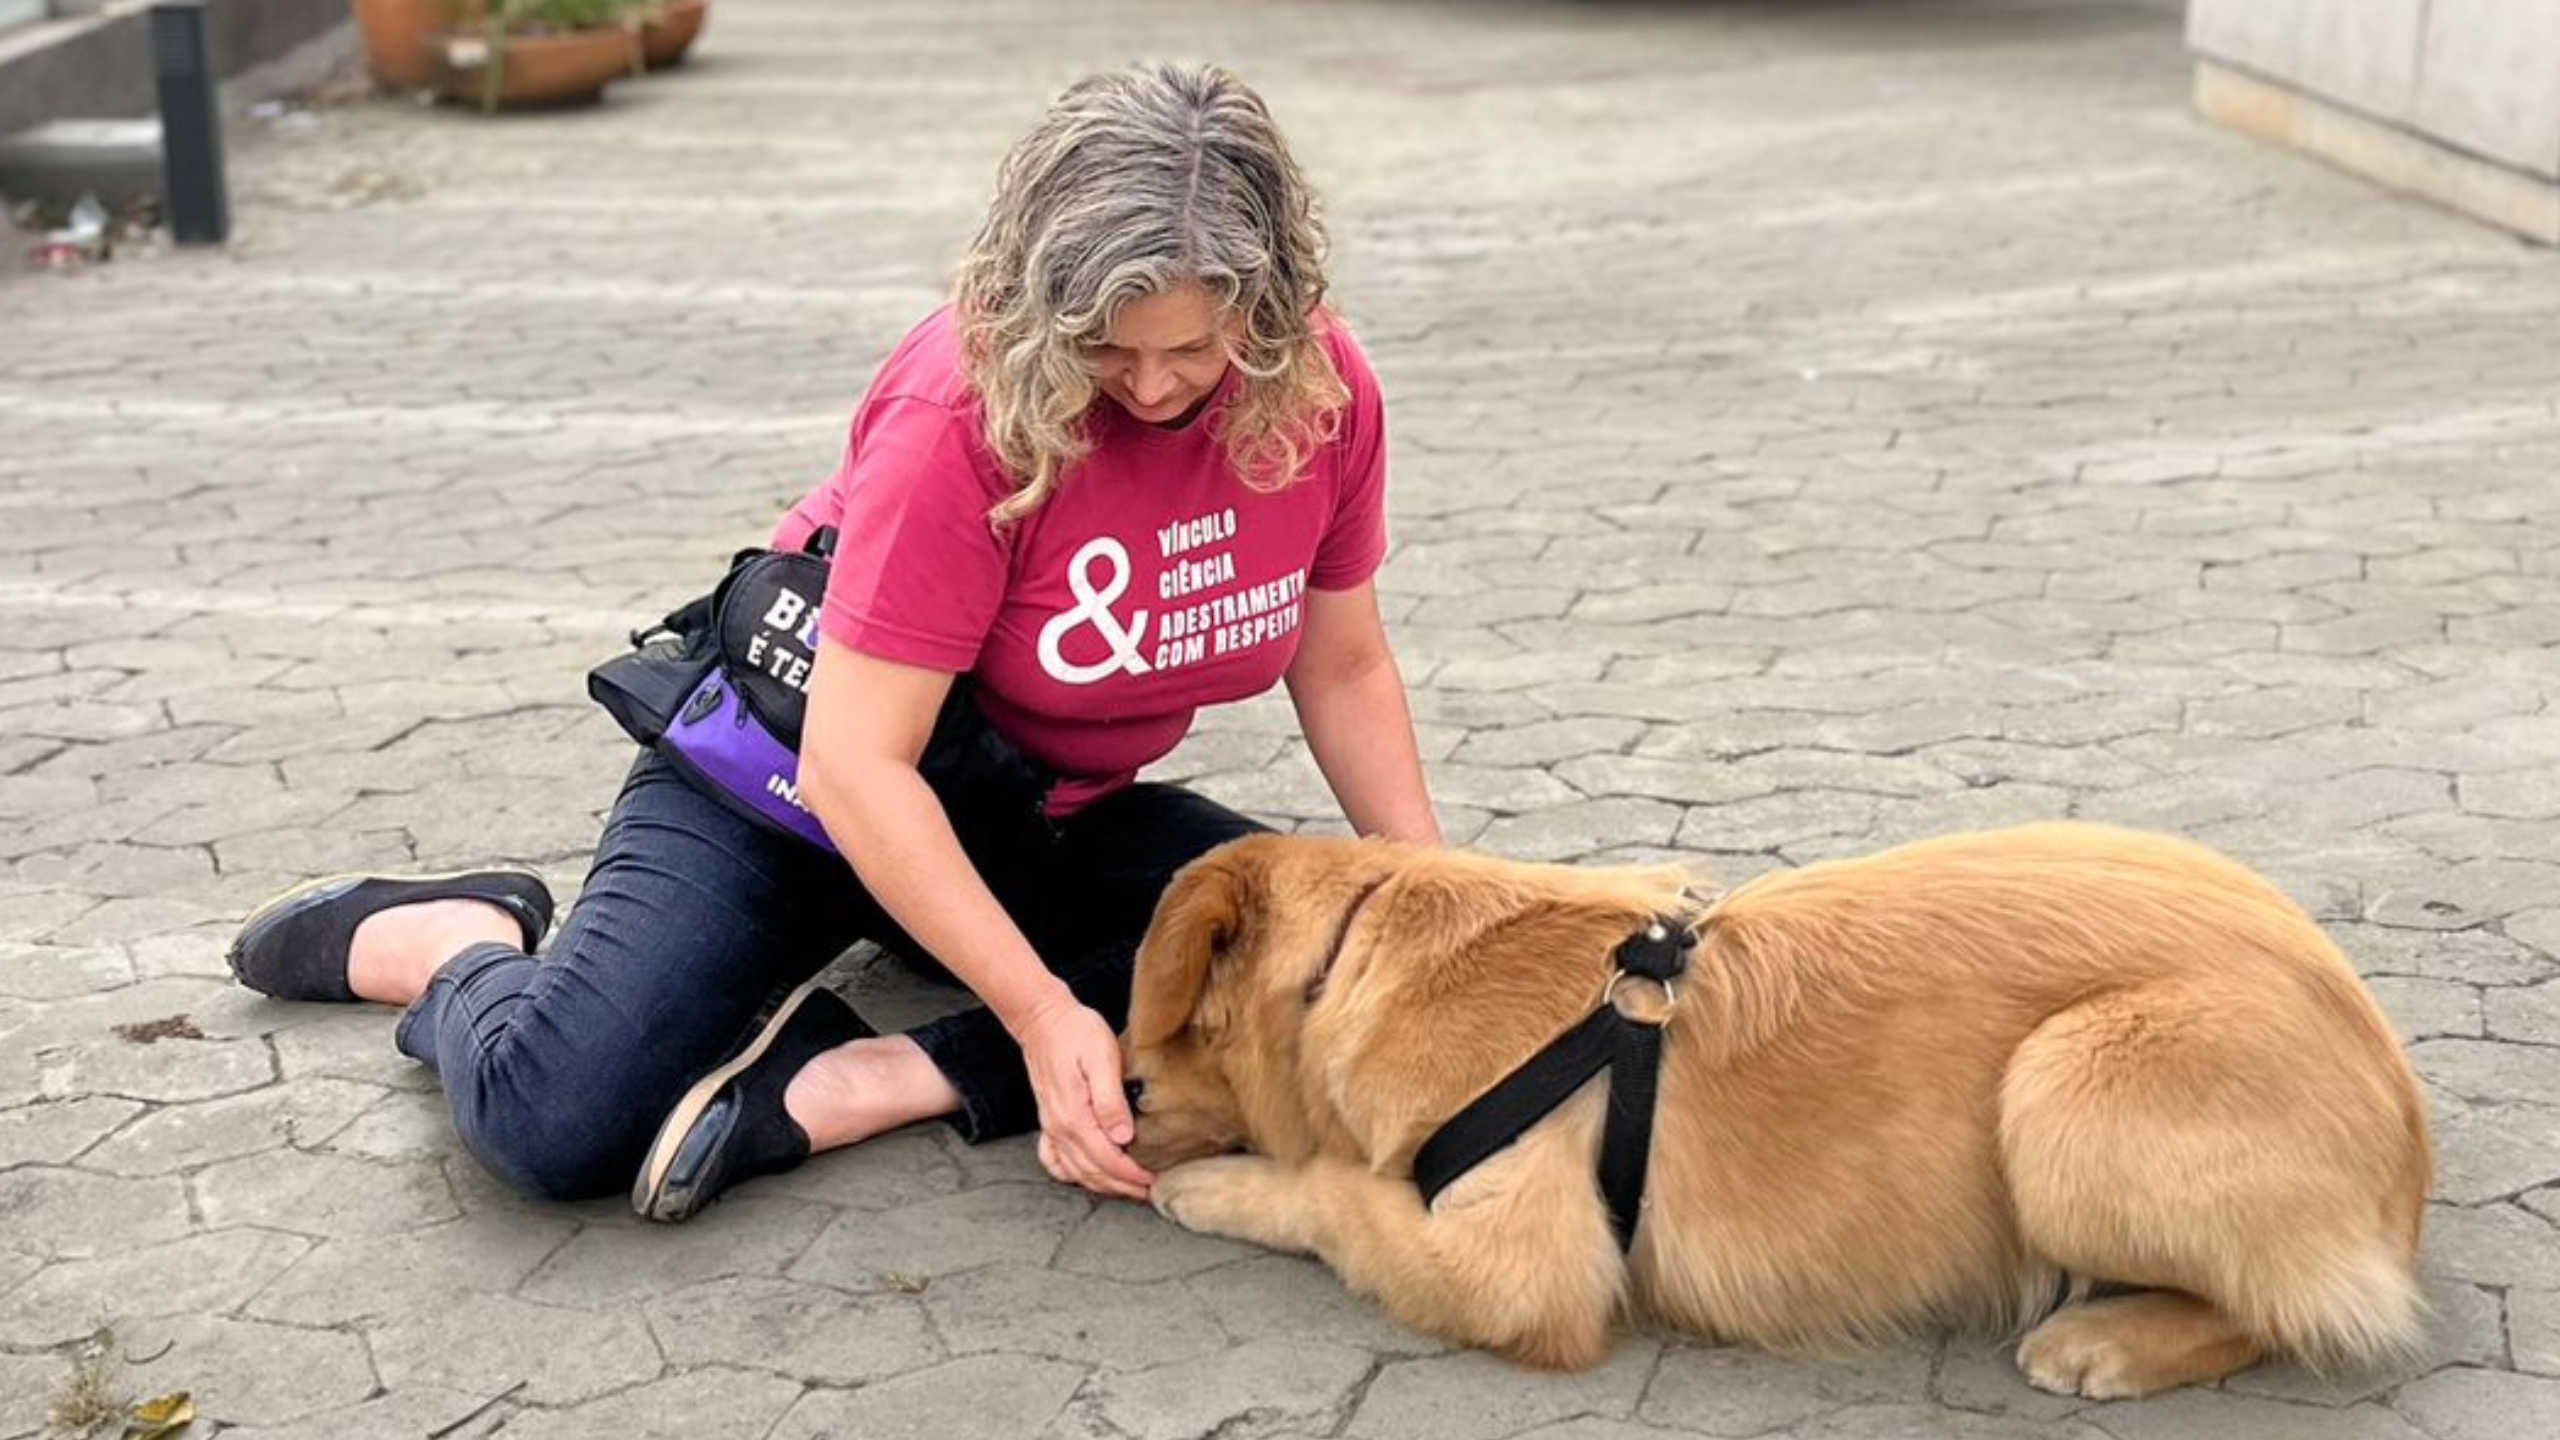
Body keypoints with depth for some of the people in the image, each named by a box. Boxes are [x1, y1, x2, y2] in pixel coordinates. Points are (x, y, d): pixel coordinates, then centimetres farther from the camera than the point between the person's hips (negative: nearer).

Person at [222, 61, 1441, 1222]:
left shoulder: (1321, 388, -13)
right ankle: (461, 943, 10)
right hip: (794, 769, -5)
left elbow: (1341, 664, 2)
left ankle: (852, 1086, -28)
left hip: (1043, 816, 5)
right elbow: (855, 764, -30)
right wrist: (1043, 1011, -35)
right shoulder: (968, 411, -28)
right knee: (551, 1119, -26)